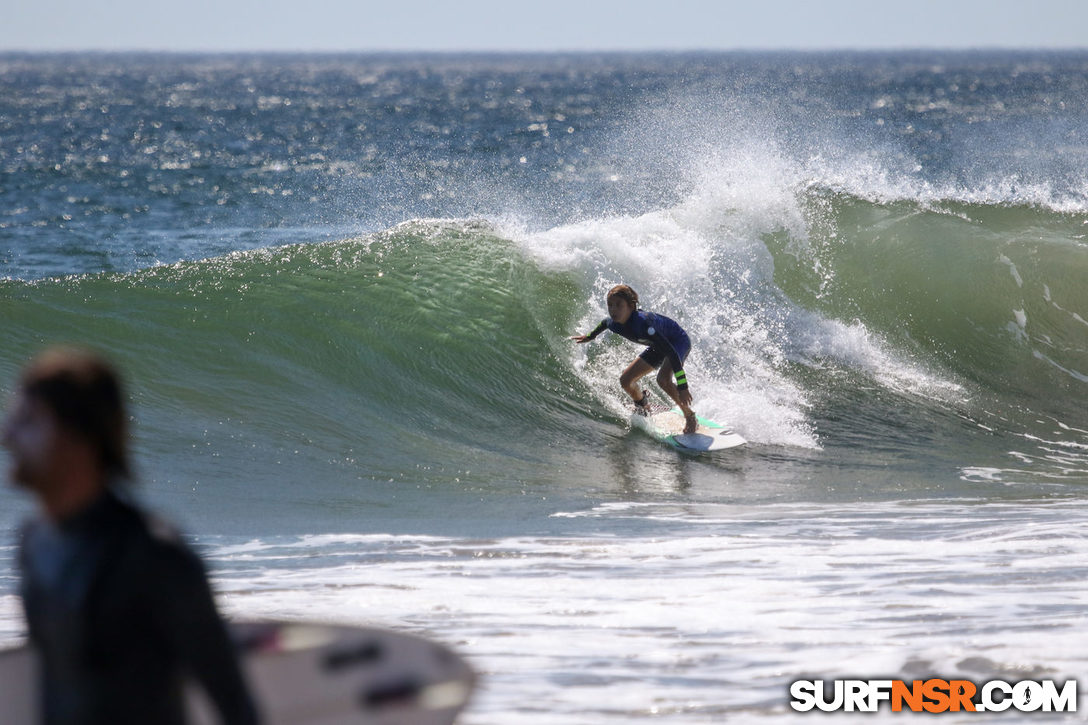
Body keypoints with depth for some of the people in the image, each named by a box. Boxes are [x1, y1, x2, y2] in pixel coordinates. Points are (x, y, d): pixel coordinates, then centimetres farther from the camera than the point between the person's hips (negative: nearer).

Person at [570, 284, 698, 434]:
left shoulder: (641, 323, -41)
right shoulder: (614, 323, -18)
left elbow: (672, 353, -42)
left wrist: (682, 386, -45)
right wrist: (590, 336, 29)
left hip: (679, 341, -8)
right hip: (658, 347, 8)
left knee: (663, 379, -33)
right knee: (626, 381, 3)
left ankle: (690, 416, -11)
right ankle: (643, 406, 36)